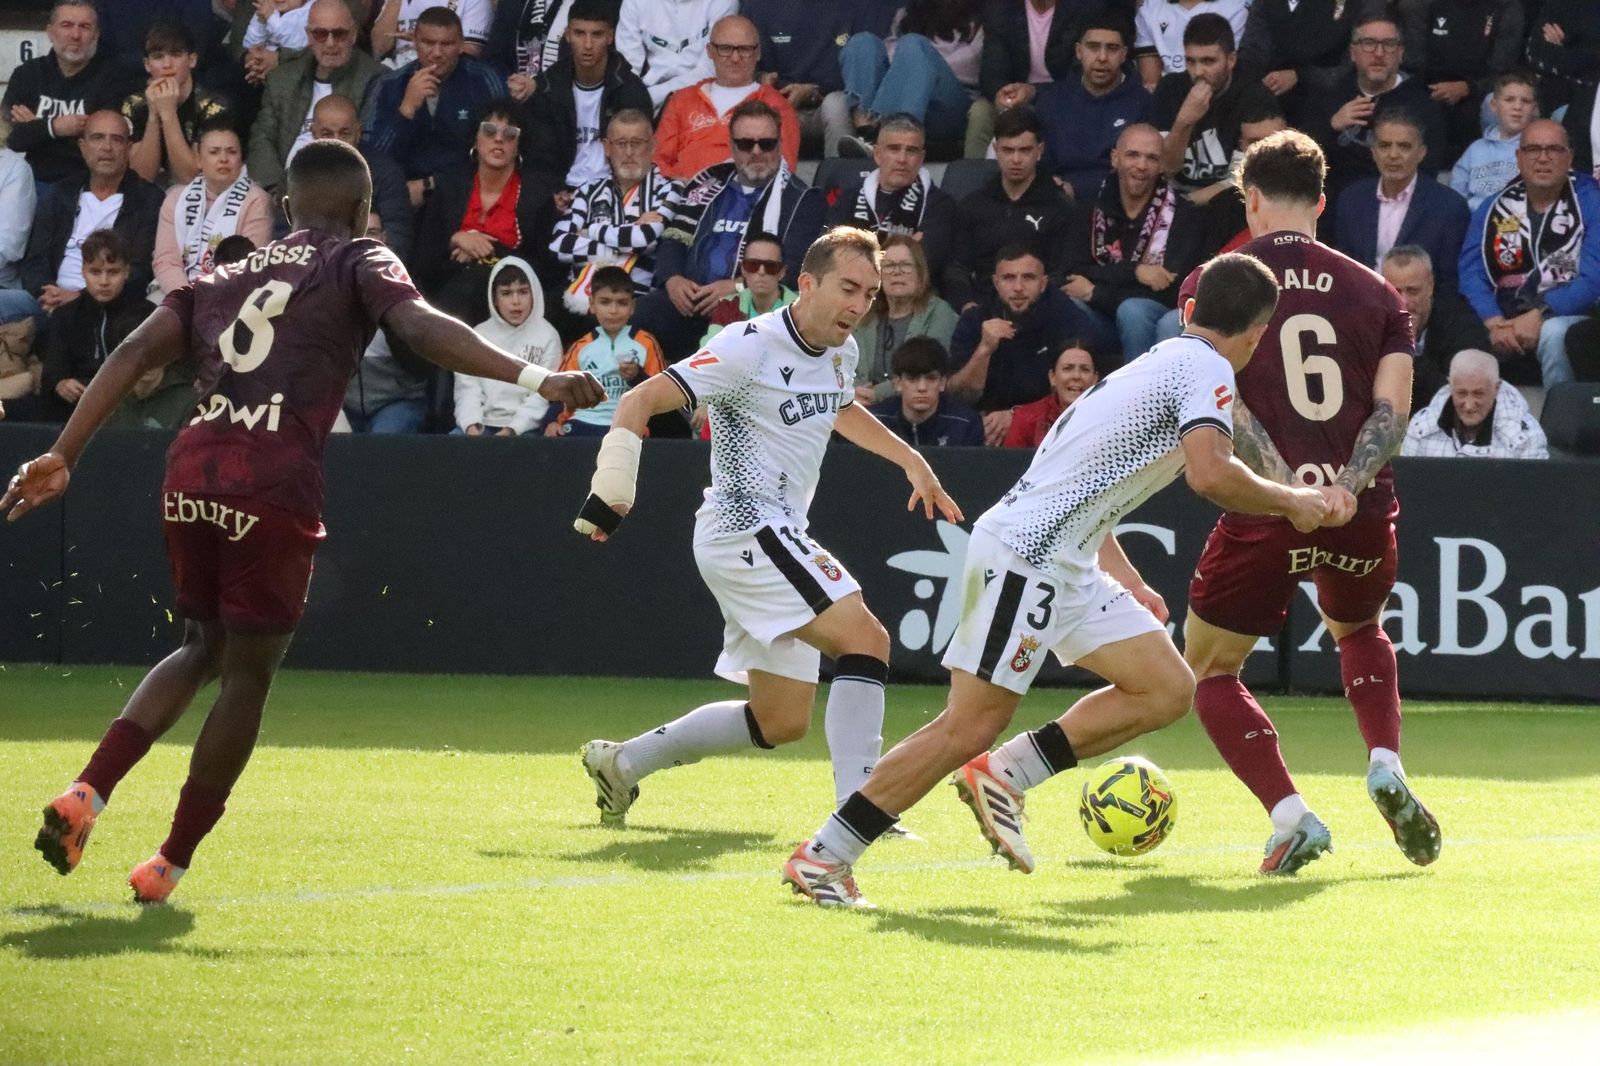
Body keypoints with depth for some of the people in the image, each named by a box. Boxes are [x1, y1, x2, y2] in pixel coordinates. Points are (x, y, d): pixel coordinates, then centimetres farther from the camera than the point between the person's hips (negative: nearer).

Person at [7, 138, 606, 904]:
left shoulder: (223, 274, 23)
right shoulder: (360, 265, 9)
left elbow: (135, 353, 14)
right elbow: (423, 330, -11)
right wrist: (534, 378, -20)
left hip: (191, 470, 5)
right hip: (273, 482, -5)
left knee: (202, 650, 24)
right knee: (248, 674, 9)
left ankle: (87, 792, 4)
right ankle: (171, 863, 11)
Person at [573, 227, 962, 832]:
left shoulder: (839, 353, 11)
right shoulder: (752, 347, -15)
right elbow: (641, 402, -16)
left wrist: (911, 461, 35)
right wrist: (612, 490, -21)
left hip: (776, 541, 10)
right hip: (747, 527, -10)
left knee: (781, 722, 12)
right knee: (866, 640, -21)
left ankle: (622, 763, 22)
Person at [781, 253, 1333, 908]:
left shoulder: (1159, 363, 20)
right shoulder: (1207, 369, -8)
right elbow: (1211, 475, -25)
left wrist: (1126, 582, 26)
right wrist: (1289, 502, -9)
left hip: (1066, 565, 10)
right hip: (1025, 553, -10)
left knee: (1167, 688, 5)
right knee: (971, 727, -10)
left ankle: (1003, 777, 6)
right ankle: (822, 855, -5)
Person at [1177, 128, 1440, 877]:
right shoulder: (1374, 291, 13)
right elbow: (1393, 407, 0)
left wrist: (1283, 486, -16)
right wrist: (1347, 490, -10)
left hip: (1266, 511, -3)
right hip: (1362, 517, 3)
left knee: (1210, 669, 15)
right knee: (1358, 631, 34)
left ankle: (1290, 816, -4)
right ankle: (1387, 767, 10)